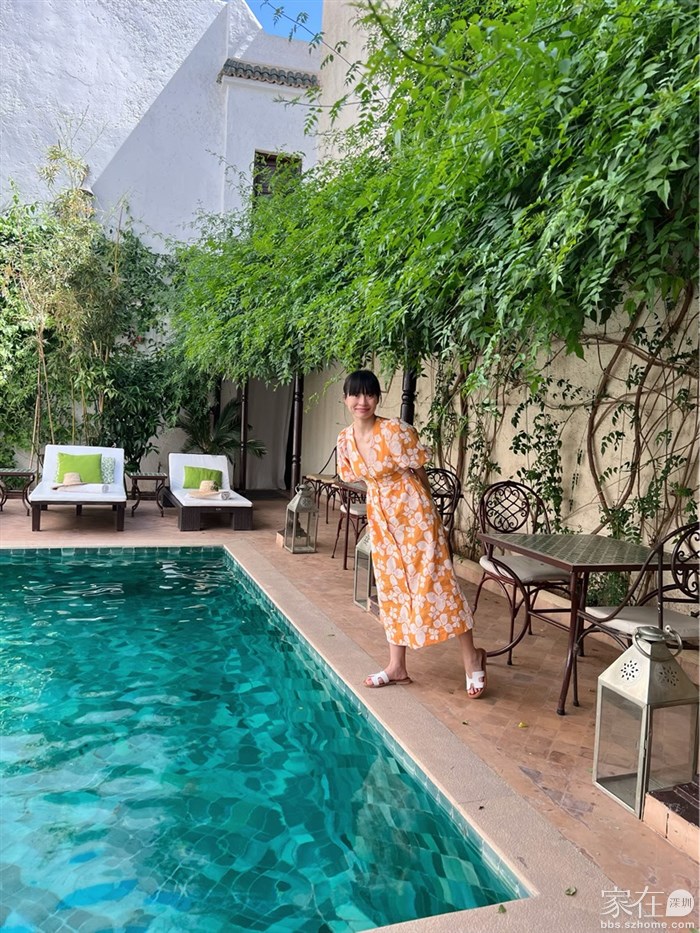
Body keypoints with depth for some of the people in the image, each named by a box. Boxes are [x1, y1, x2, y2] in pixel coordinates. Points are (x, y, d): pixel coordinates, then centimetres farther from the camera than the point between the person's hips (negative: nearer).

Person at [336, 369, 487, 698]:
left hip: (413, 511, -6)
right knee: (391, 589, 11)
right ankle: (397, 667, 22)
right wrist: (384, 496, 10)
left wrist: (426, 512, 3)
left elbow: (420, 474, -6)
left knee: (435, 584, -4)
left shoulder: (396, 430, -17)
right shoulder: (345, 440, 0)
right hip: (380, 517, 6)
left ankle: (472, 658, 12)